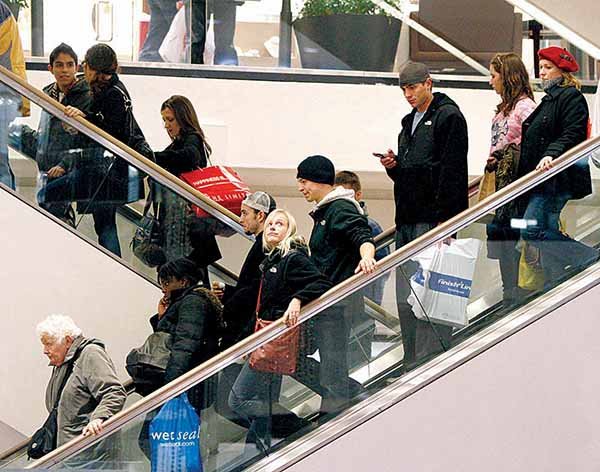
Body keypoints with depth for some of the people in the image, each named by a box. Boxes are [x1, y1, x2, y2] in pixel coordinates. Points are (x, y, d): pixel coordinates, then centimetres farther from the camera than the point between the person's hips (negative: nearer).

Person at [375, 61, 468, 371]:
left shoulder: (449, 116, -5)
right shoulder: (409, 122, 22)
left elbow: (452, 170, -13)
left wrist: (444, 218, -19)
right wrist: (393, 166, 5)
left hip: (434, 218, -9)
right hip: (407, 220, 9)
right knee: (406, 299, 7)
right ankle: (412, 366, 11)